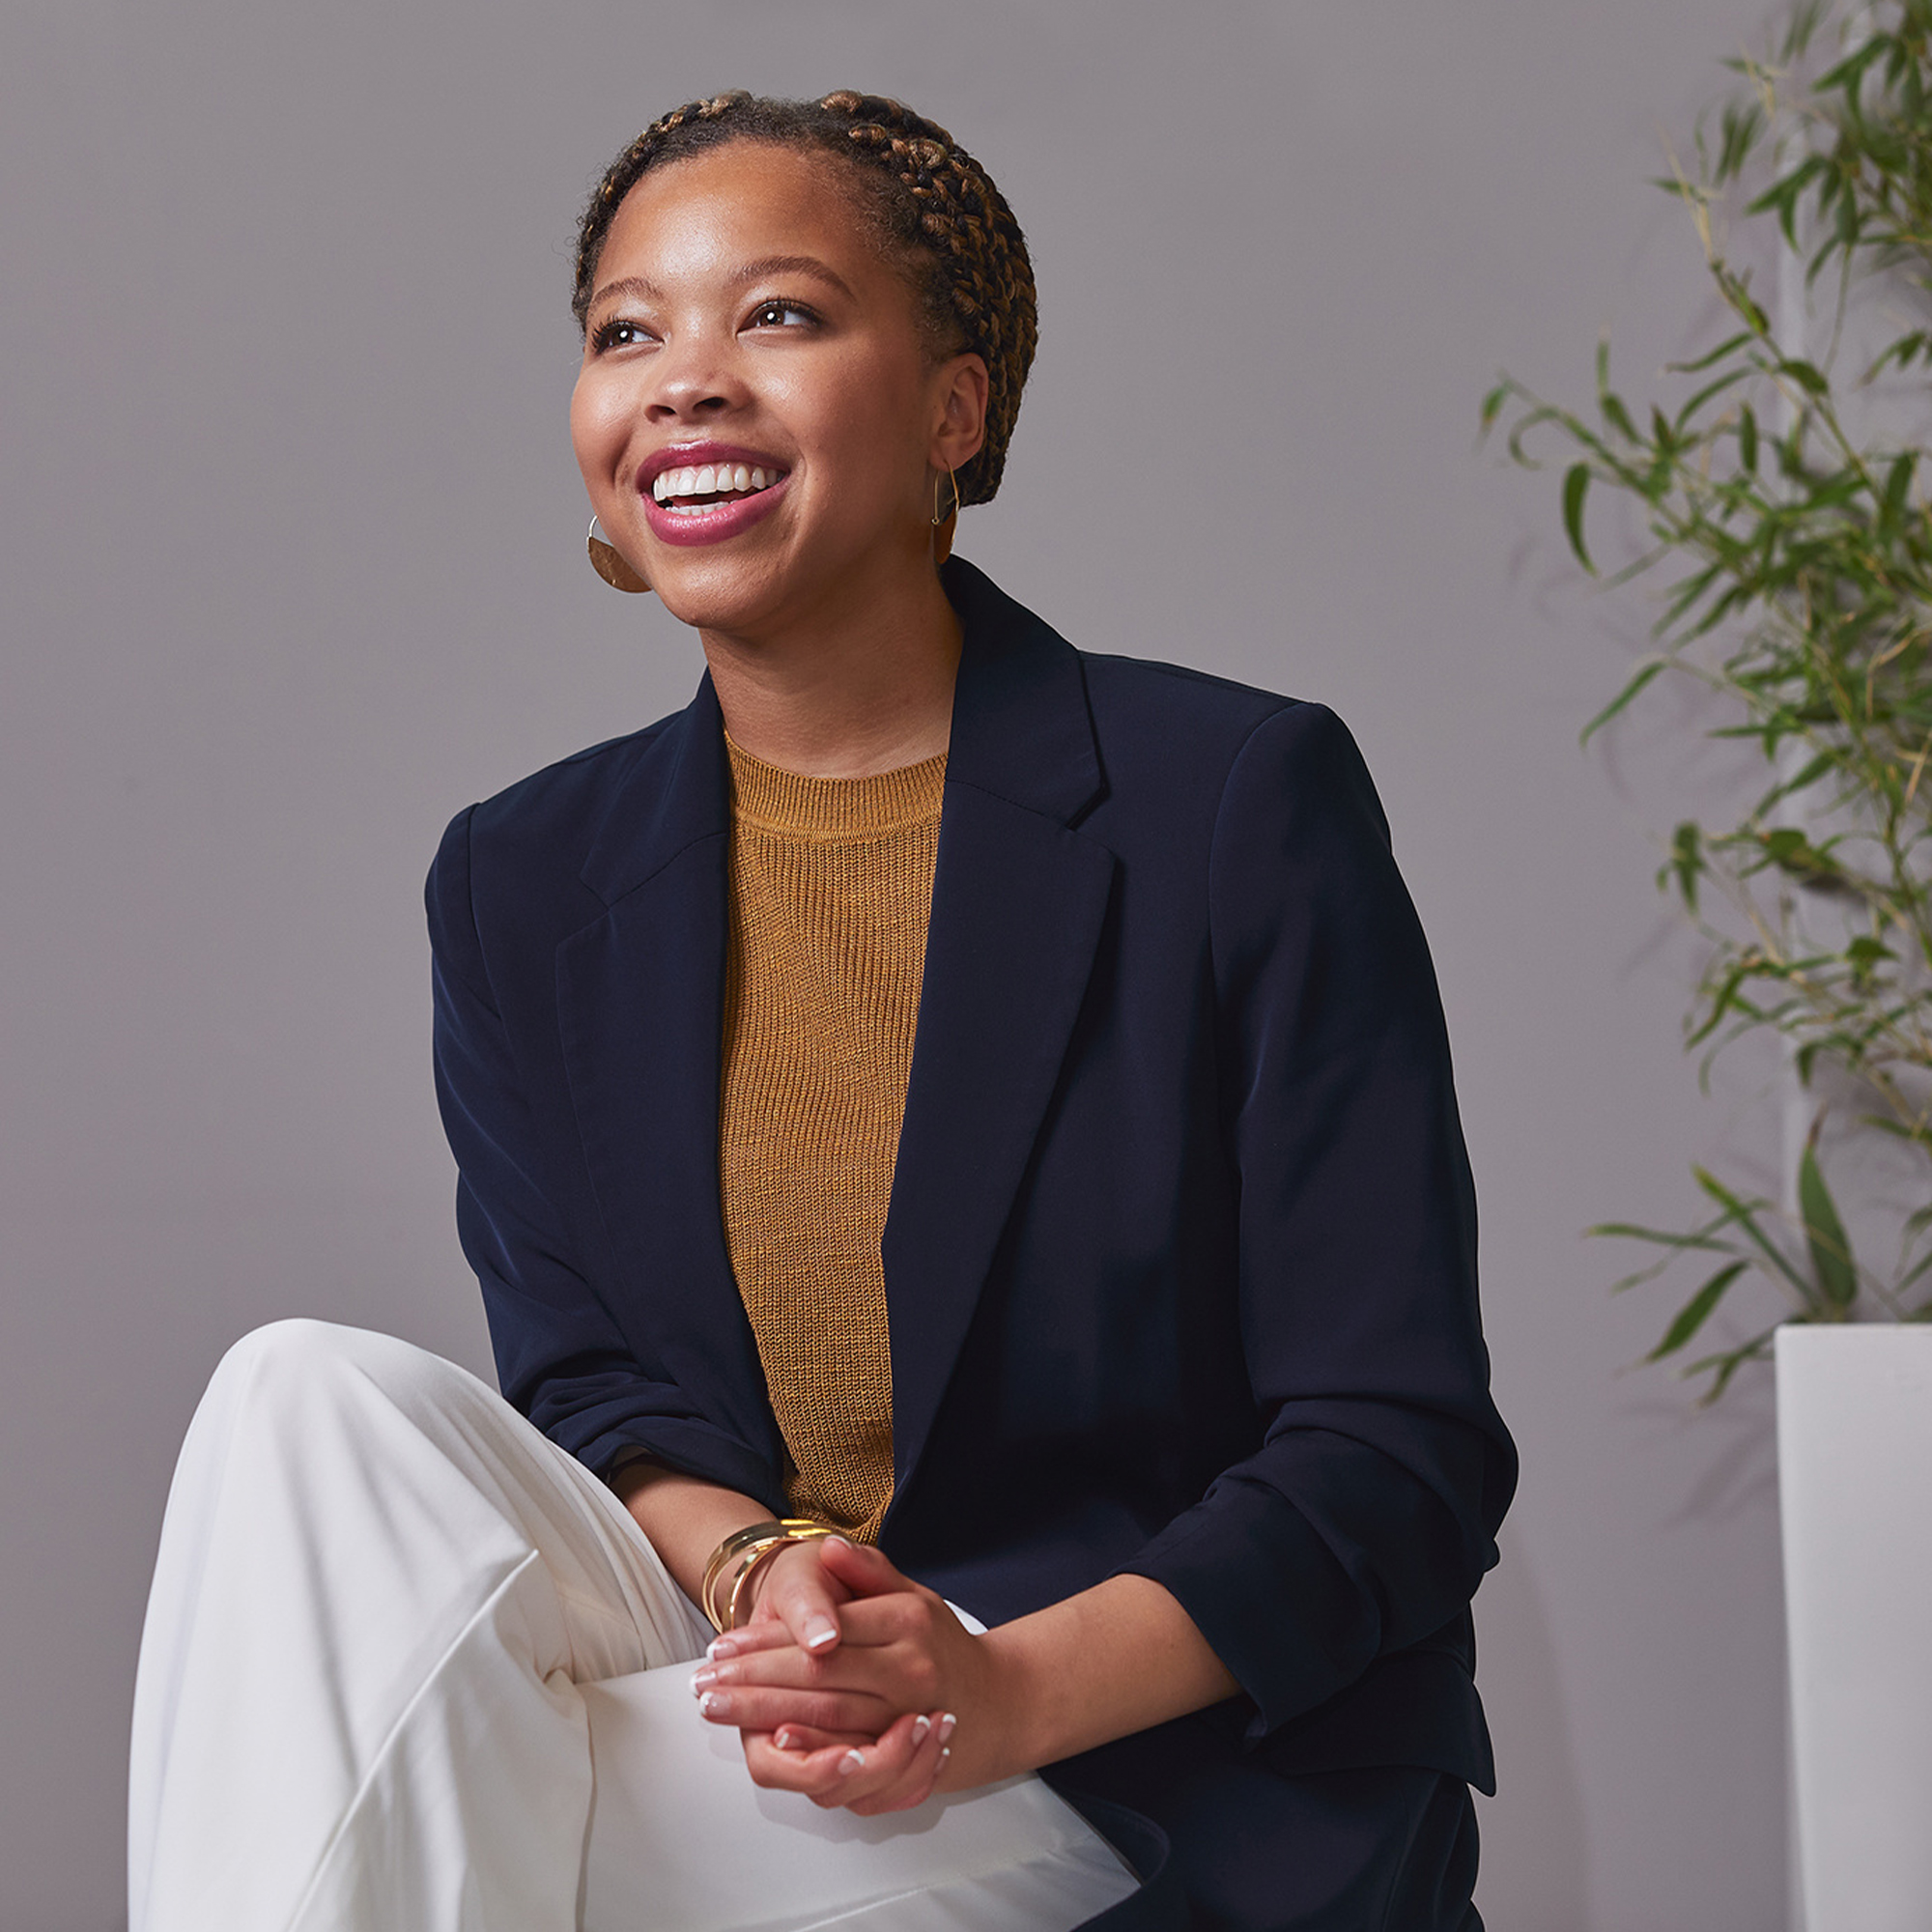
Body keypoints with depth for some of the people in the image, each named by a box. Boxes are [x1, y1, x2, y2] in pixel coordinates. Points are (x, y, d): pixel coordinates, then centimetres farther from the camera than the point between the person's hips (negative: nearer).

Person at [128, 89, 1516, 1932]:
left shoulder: (1241, 800, -6)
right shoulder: (523, 884, 8)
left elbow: (1403, 1459, -8)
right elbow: (588, 1391, 4)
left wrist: (1012, 1692, -24)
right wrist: (757, 1566, -20)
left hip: (1177, 1773, -5)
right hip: (747, 1699, 5)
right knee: (315, 1399, -23)